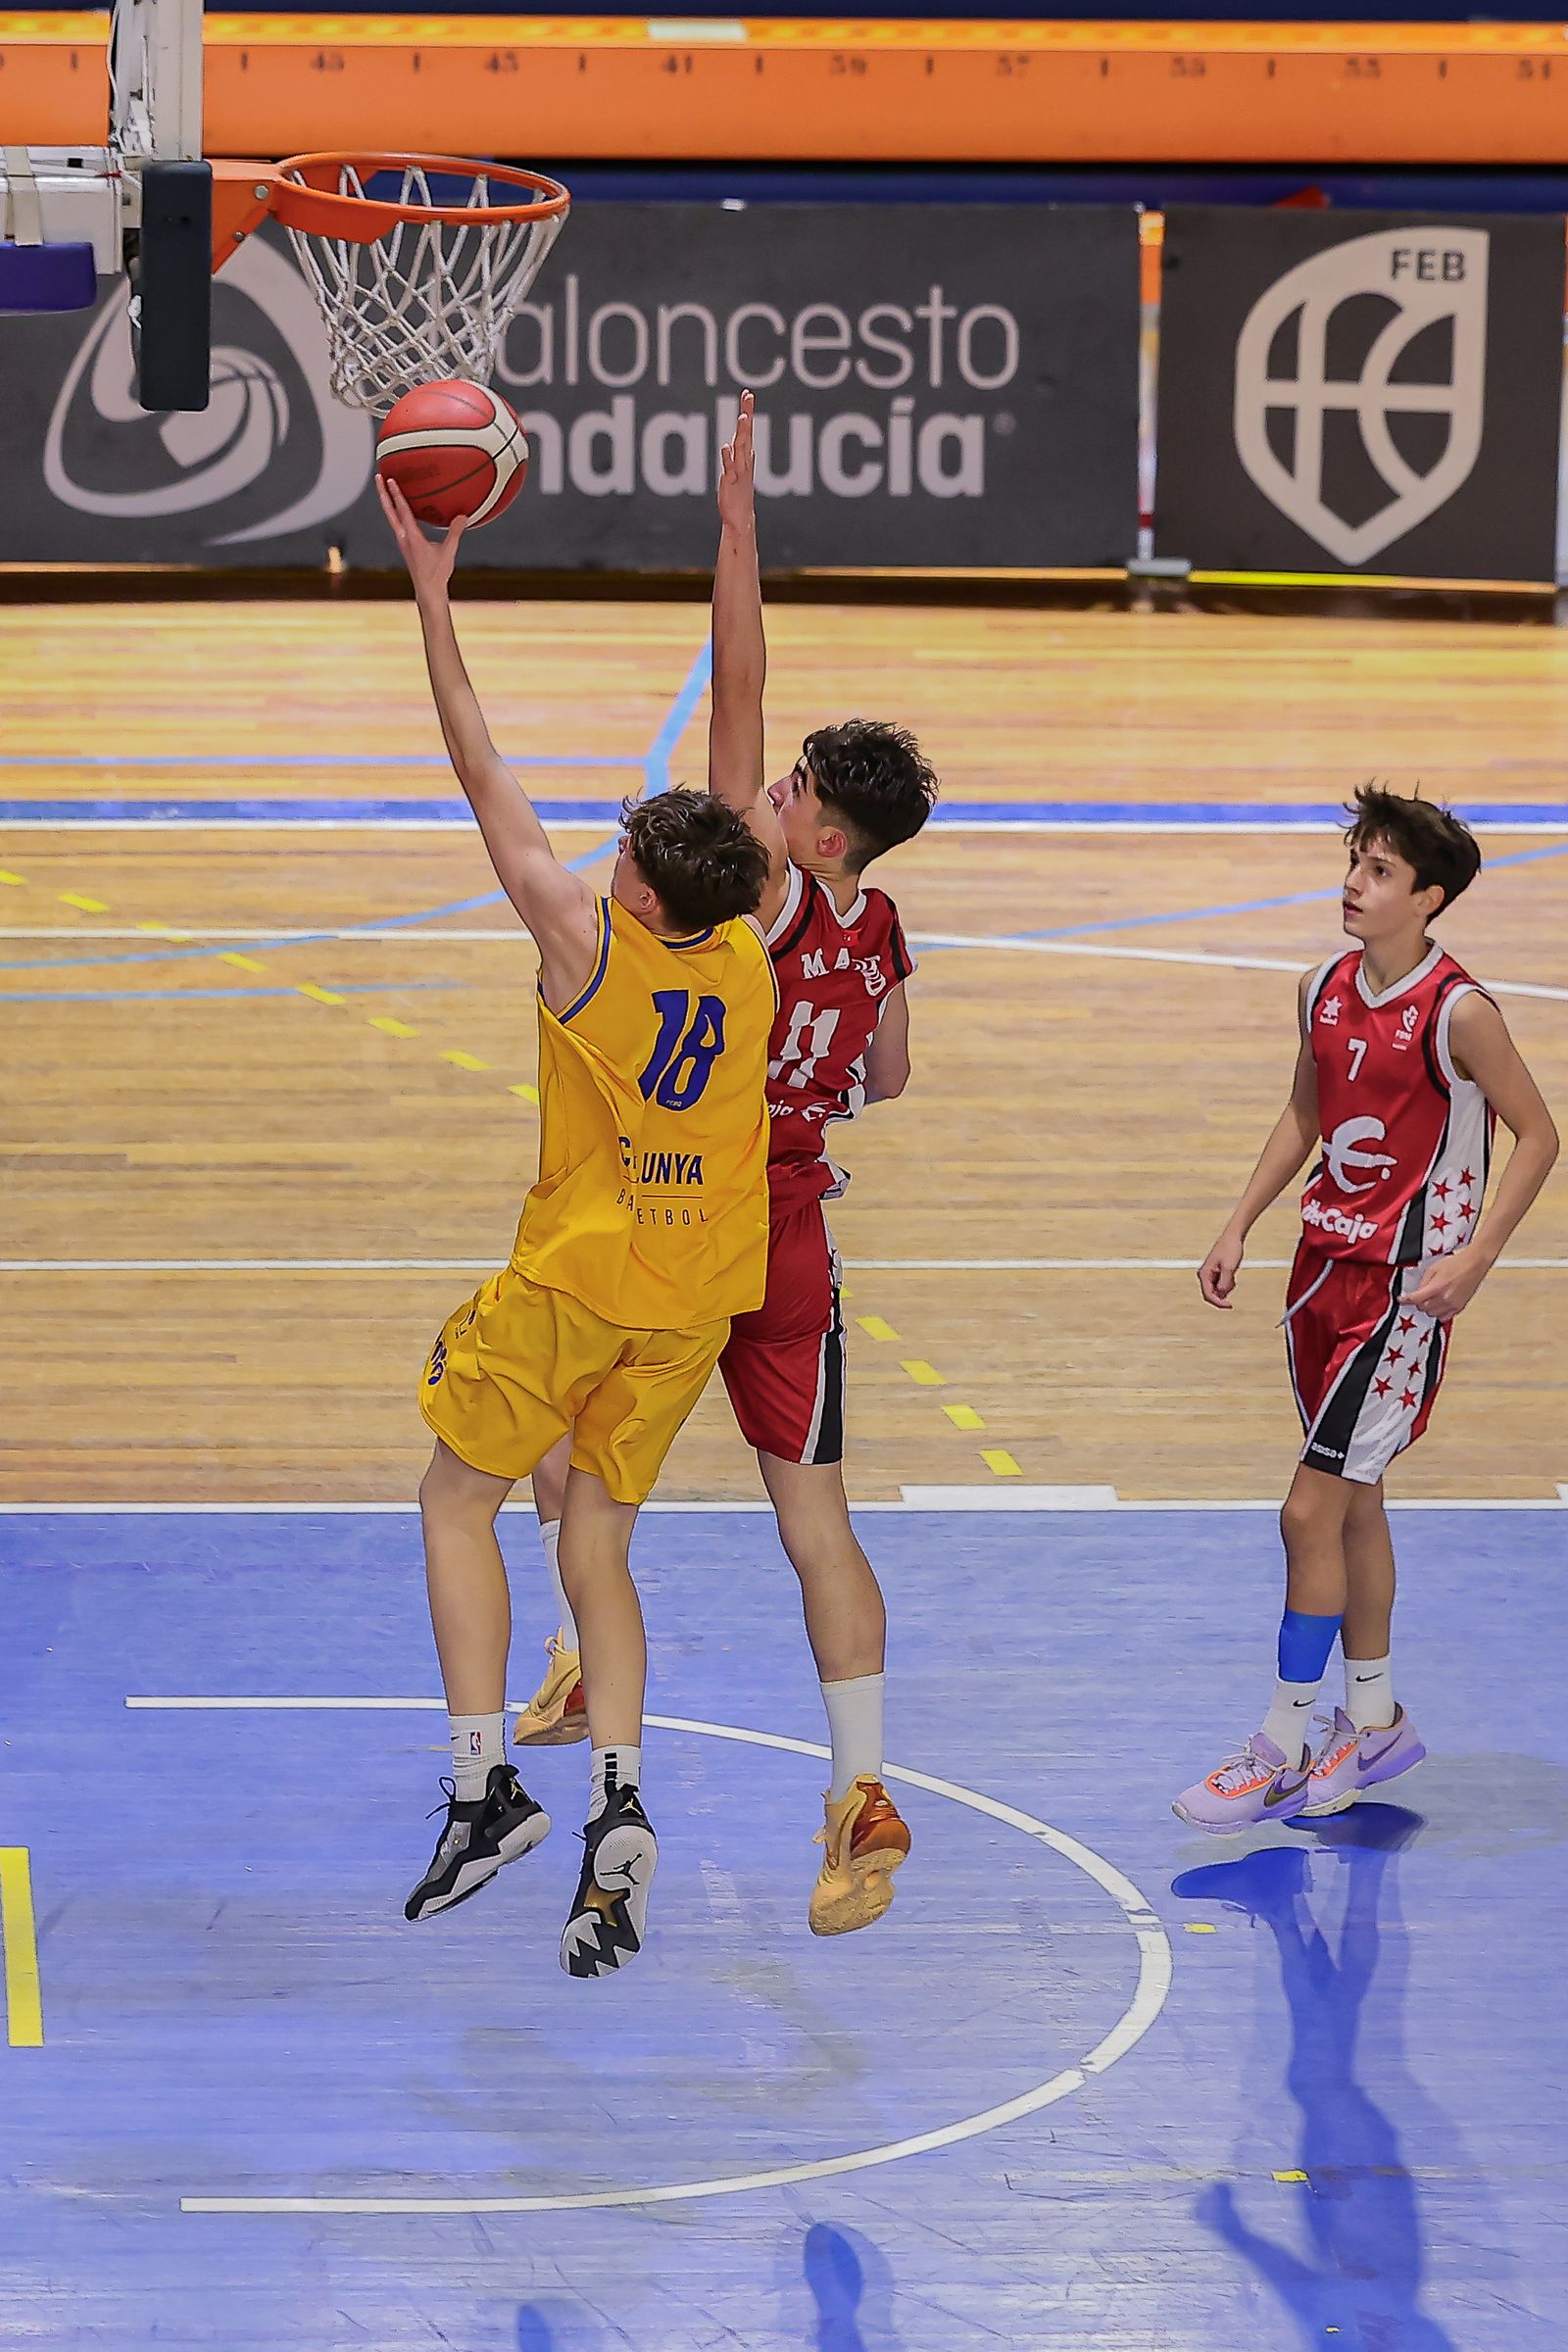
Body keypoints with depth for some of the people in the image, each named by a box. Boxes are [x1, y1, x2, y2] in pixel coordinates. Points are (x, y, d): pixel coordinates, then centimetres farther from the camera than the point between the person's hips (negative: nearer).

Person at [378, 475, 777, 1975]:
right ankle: (615, 1806, -7)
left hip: (573, 1279, -5)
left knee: (458, 1502, 12)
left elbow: (486, 781, -16)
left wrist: (433, 602, -11)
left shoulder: (588, 945, -20)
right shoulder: (753, 950, -8)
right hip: (698, 1298, 5)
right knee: (595, 1547, 11)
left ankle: (483, 1784, -1)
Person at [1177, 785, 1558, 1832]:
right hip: (1326, 1263, 7)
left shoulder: (1458, 1013, -17)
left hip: (1406, 1284, -7)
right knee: (1353, 1501, 15)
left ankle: (1284, 1750, 1)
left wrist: (1475, 1258, -16)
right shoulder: (1327, 991, 4)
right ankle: (1374, 1723, 28)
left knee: (1312, 1510, -8)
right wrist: (1239, 1229, 13)